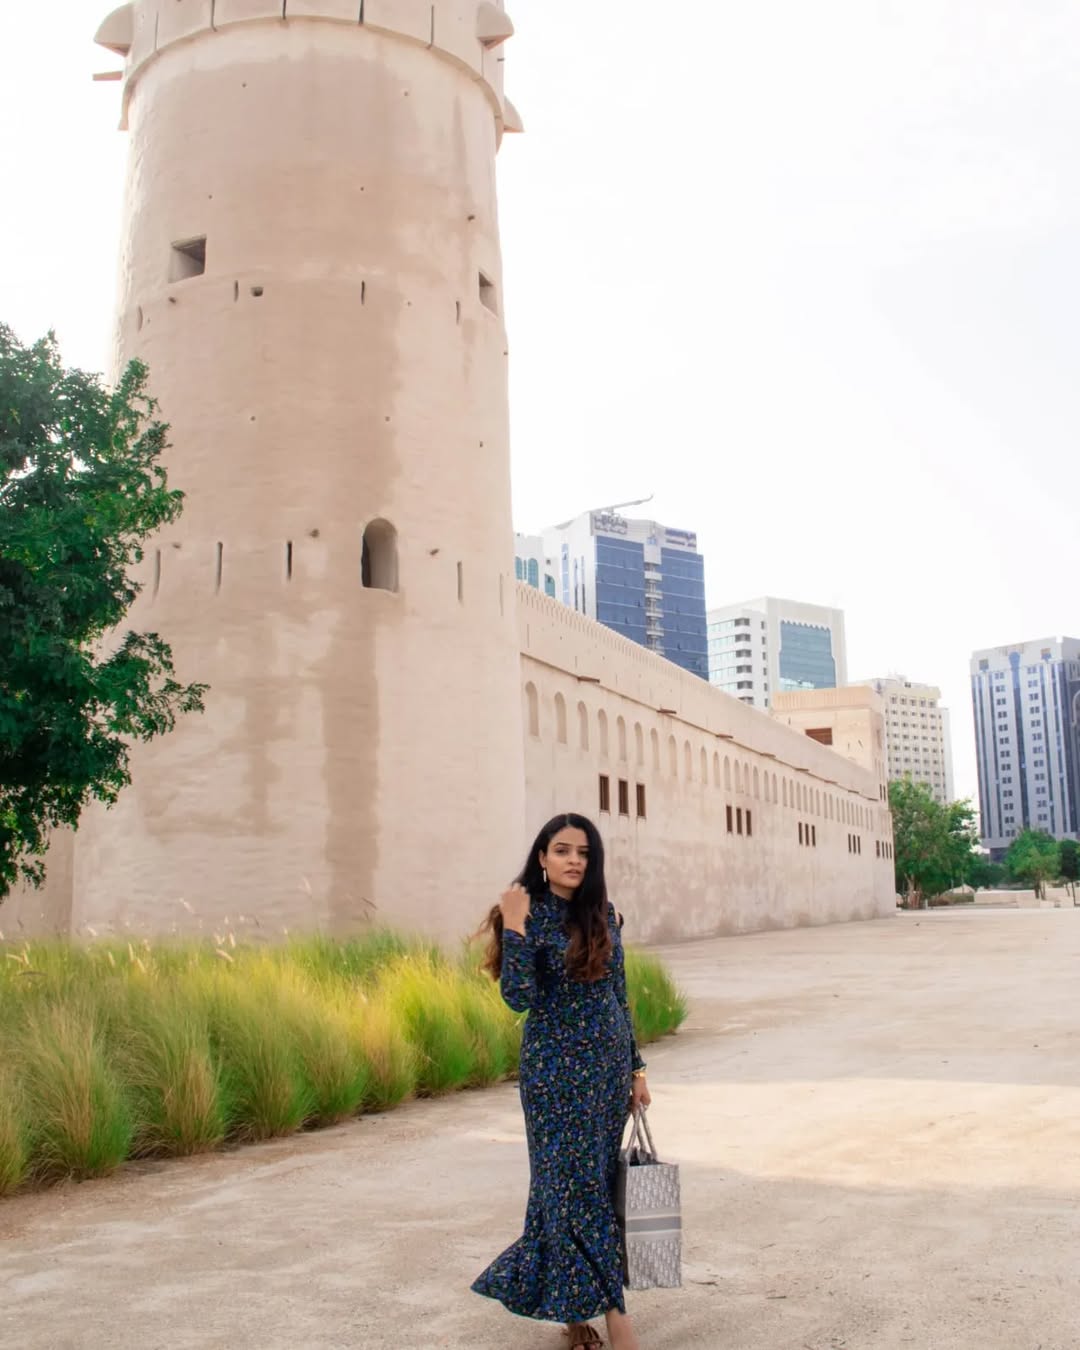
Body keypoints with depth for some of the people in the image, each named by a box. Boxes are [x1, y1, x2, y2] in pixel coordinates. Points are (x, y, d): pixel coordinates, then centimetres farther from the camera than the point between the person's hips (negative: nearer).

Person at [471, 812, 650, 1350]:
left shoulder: (603, 917, 6)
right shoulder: (528, 916, -9)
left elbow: (619, 997, 11)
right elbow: (518, 997, -20)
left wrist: (635, 1068, 12)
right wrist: (514, 927, -25)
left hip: (608, 1063, 6)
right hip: (556, 1068, -5)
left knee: (594, 1183, 12)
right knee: (578, 1186, -3)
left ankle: (572, 1305, 30)